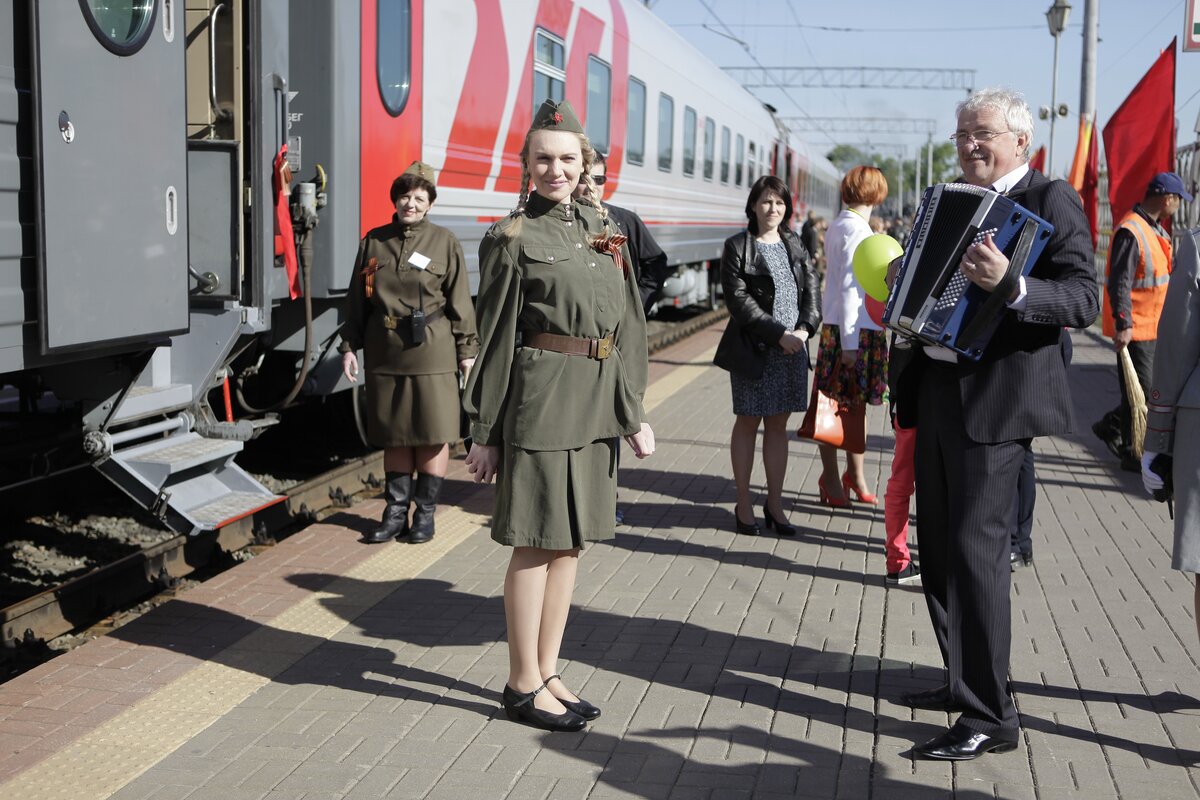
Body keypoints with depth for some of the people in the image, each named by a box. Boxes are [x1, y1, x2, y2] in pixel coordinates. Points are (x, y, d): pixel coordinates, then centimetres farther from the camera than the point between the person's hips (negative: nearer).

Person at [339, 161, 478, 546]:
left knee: (433, 433, 1)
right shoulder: (374, 241, 9)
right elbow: (357, 298, 13)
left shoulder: (445, 242, 1)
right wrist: (350, 346, 9)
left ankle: (425, 511, 12)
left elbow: (459, 300, 1)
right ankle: (395, 512, 18)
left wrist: (467, 349, -1)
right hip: (385, 351, 3)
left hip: (432, 351, -3)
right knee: (394, 434, 10)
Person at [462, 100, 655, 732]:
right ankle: (523, 686, 11)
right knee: (536, 541, -1)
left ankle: (548, 671, 23)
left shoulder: (602, 230, 13)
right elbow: (494, 337, -5)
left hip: (596, 403, 7)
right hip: (539, 399, -6)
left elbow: (626, 325, 15)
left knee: (571, 537, 12)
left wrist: (633, 413, 11)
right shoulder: (511, 237, -4)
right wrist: (483, 433, -6)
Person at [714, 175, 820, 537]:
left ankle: (775, 503, 15)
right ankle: (743, 504, 12)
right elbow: (739, 299, -11)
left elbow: (812, 292, 8)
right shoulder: (738, 246, -3)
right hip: (753, 348, -4)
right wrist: (778, 333, -17)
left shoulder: (794, 246, 13)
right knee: (748, 423, 4)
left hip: (792, 348, 4)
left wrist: (804, 329, -10)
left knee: (778, 424, 9)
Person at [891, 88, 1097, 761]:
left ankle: (991, 717, -2)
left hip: (996, 396, -8)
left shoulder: (1051, 200, -7)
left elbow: (1085, 299, -17)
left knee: (977, 546, -10)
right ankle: (966, 681, 29)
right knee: (939, 546, 14)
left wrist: (1010, 284, -33)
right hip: (937, 389, 9)